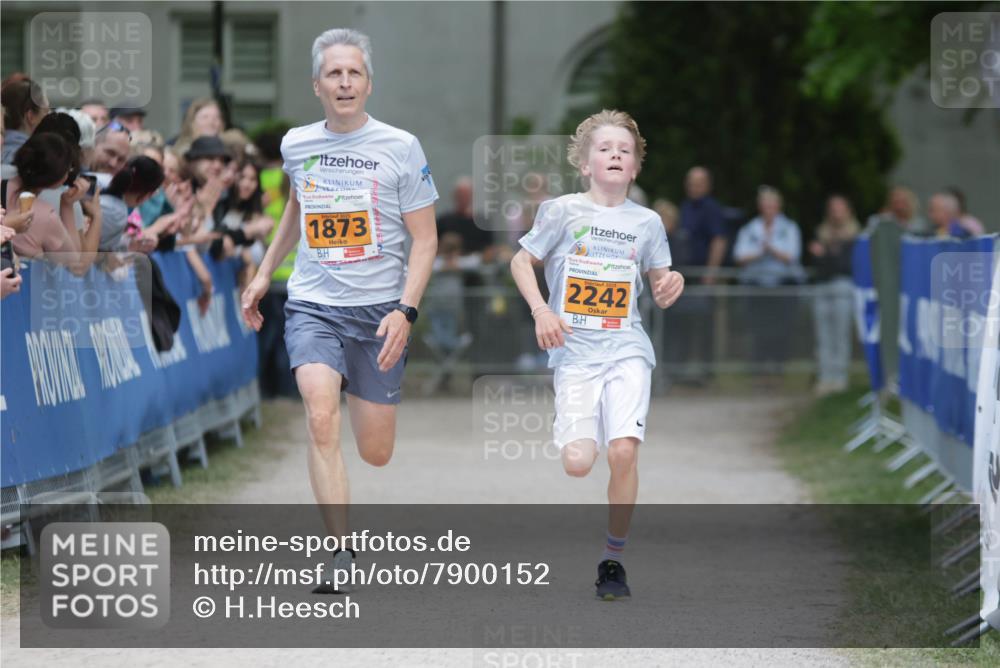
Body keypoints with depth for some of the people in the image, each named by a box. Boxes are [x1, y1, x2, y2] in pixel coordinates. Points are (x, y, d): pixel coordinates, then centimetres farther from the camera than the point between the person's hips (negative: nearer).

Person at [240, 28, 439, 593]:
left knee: (376, 454, 4)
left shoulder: (400, 147, -4)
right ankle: (342, 553, -23)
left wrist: (405, 311, -13)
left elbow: (425, 238, -2)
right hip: (313, 307, 1)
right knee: (322, 420, -24)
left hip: (379, 311, -1)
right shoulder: (296, 145, 5)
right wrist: (265, 274, 26)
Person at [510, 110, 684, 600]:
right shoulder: (562, 212, 1)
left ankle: (613, 561, -2)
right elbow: (521, 261, 7)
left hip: (627, 349, 1)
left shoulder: (646, 223, 9)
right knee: (578, 463, -15)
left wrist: (671, 286, -8)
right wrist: (540, 310, -7)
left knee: (623, 451, -18)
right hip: (575, 353, -1)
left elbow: (660, 294, 16)